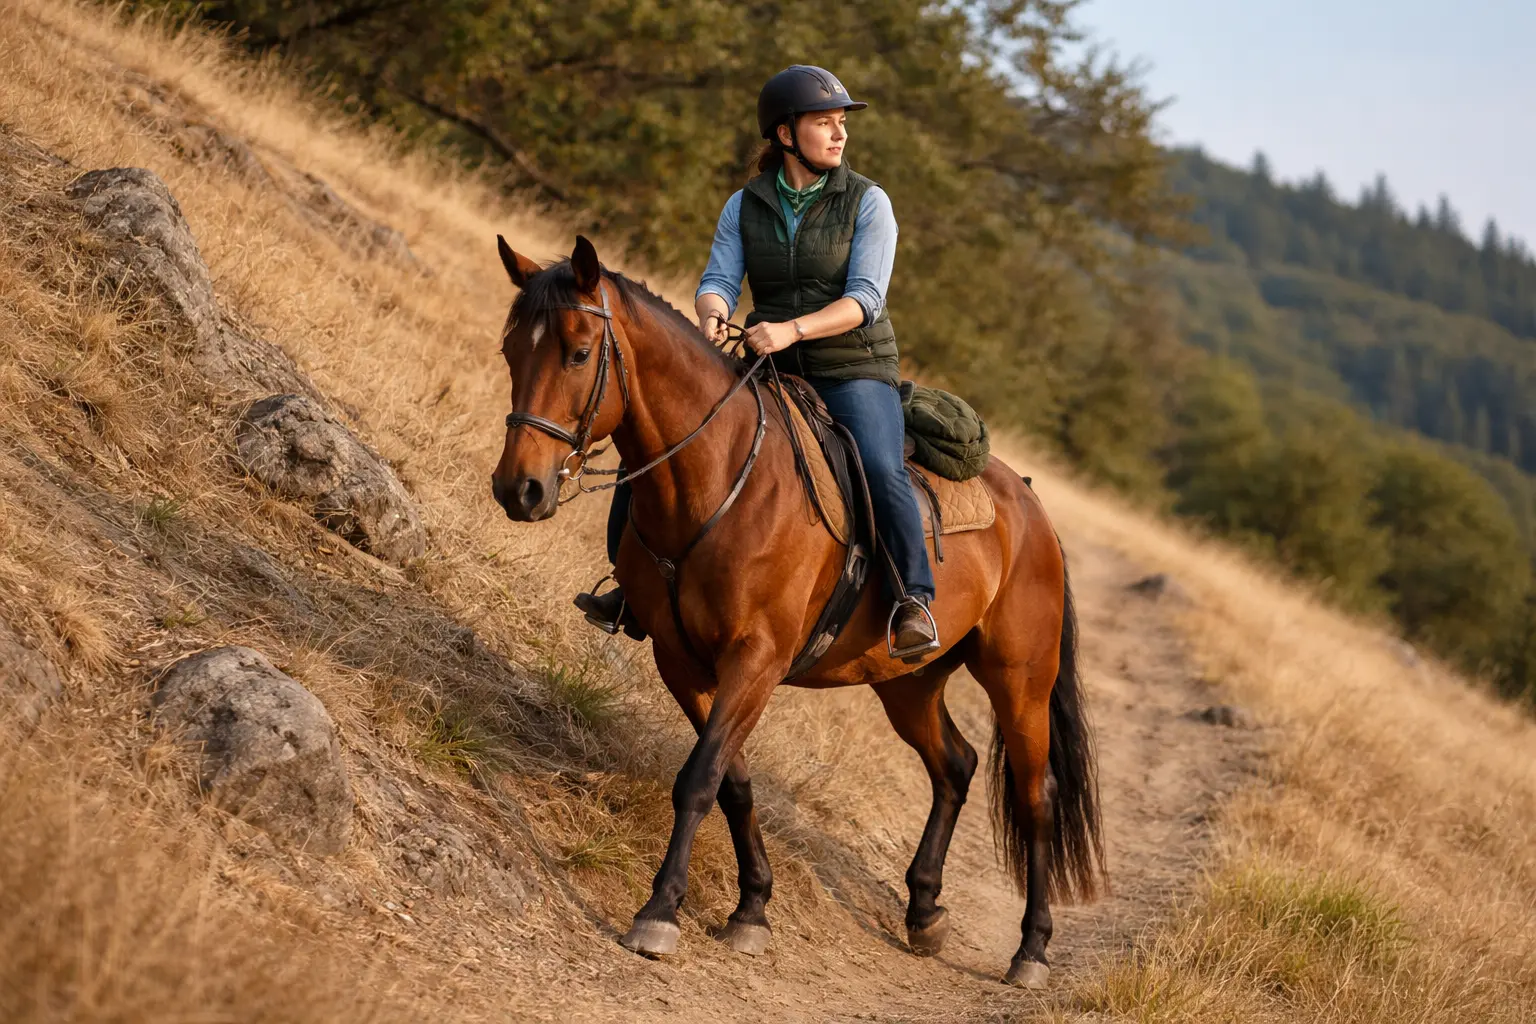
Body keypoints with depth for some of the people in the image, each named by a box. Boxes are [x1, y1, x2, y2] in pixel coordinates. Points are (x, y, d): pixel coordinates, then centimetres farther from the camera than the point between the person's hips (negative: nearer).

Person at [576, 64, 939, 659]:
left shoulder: (867, 203, -5)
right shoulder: (744, 207, 5)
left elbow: (864, 298, -15)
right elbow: (718, 282, -4)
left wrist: (791, 330, -31)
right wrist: (713, 316, -29)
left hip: (853, 370, -4)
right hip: (769, 372, 4)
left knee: (881, 472, -33)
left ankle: (914, 600, -24)